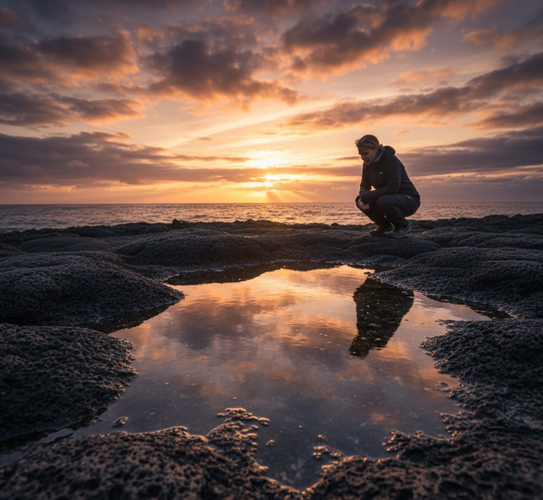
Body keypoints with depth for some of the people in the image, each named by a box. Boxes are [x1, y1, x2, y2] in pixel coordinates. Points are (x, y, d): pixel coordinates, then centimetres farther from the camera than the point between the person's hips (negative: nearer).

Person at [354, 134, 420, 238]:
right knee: (359, 200, -12)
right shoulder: (368, 165, 2)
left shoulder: (391, 160, -21)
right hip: (390, 198, 7)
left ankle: (403, 225, -8)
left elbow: (392, 188, -29)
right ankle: (385, 225, 6)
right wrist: (363, 196, -22)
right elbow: (364, 186, 3)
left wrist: (367, 196, -31)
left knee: (383, 201, -37)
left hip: (409, 200, -7)